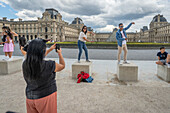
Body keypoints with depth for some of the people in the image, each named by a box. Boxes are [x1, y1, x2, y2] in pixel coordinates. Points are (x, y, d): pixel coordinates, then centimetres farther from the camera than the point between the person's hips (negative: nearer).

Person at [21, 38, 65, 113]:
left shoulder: (25, 64, -9)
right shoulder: (49, 65, -24)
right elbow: (62, 66, -1)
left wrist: (50, 49, 19)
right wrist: (59, 53, 14)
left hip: (30, 98, 5)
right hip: (46, 97, -5)